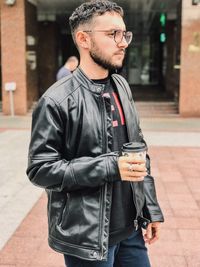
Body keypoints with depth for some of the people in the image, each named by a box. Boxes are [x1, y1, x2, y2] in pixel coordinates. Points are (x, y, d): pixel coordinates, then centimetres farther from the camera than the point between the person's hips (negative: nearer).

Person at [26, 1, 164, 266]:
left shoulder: (122, 86, 5)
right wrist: (110, 167, -23)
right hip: (85, 237, -6)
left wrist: (151, 209, 8)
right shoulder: (56, 101, -15)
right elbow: (40, 169, -15)